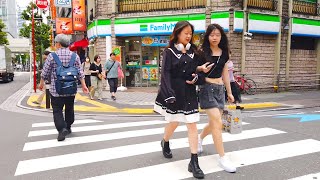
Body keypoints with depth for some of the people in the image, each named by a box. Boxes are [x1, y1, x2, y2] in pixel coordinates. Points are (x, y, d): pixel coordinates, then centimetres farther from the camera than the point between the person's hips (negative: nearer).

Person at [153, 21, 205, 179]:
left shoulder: (193, 51, 9)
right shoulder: (169, 51, -3)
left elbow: (197, 69, 16)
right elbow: (165, 73, -12)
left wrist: (197, 76, -7)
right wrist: (169, 94, -23)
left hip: (189, 92, 3)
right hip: (174, 91, -3)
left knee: (192, 125, -2)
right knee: (174, 122, 11)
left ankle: (194, 162, 3)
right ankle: (165, 142, 45)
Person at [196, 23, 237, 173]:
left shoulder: (224, 53, 9)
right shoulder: (202, 52, -6)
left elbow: (225, 73, 15)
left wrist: (229, 92, 16)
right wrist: (201, 69, -24)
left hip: (220, 89, 6)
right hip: (207, 88, -6)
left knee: (214, 123, 13)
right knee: (217, 123, -11)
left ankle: (200, 138, 43)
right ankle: (222, 158, -1)